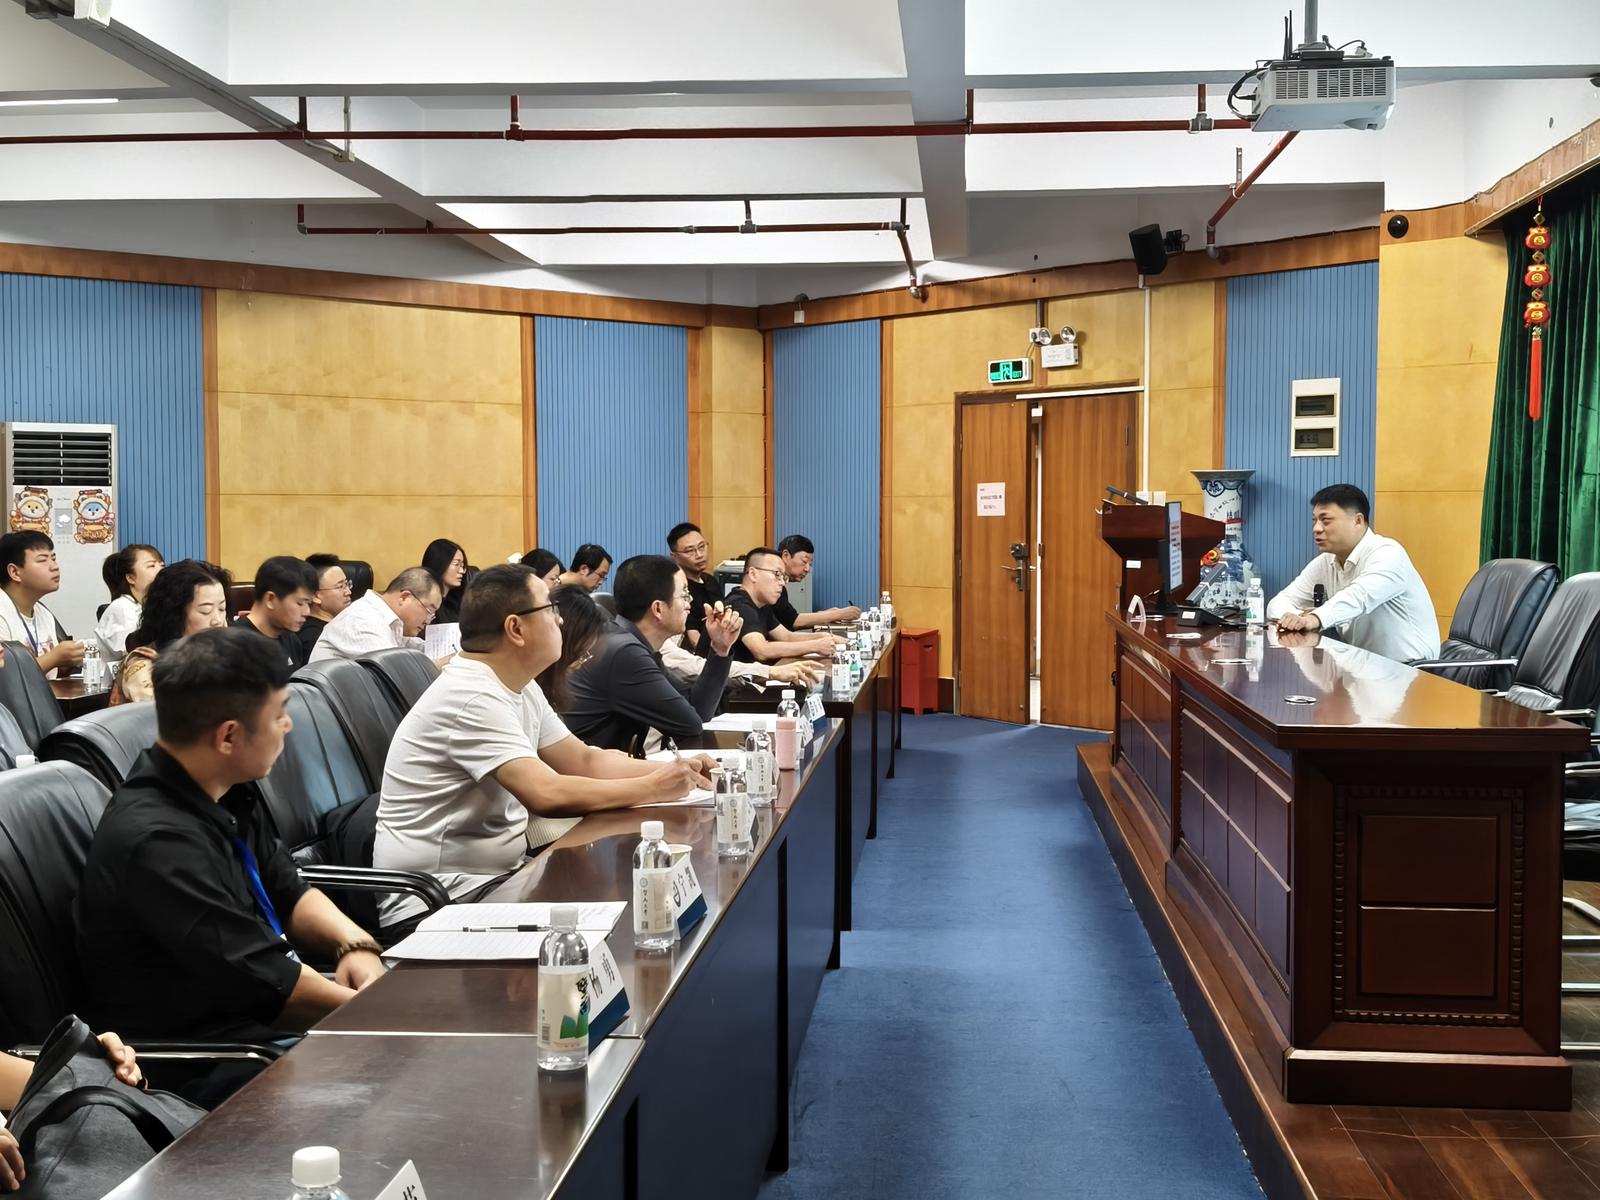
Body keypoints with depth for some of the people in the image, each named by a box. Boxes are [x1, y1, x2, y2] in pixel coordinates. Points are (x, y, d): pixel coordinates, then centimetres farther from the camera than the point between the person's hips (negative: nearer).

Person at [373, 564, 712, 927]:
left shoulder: (521, 689, 9)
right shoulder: (472, 698, -22)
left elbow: (585, 761, 14)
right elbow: (548, 795, -30)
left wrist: (676, 771, 1)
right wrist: (652, 788, -19)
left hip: (499, 868, 10)